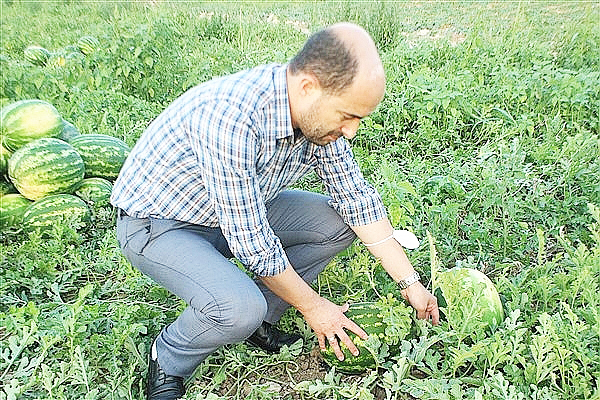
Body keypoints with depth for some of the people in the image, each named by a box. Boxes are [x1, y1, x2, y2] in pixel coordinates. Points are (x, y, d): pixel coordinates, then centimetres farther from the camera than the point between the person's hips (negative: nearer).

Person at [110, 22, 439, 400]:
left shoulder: (319, 111, -13)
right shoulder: (230, 119, -37)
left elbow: (357, 198, -3)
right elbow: (253, 243, -30)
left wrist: (411, 283, -1)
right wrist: (312, 307, -14)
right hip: (156, 223, -7)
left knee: (339, 222, -3)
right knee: (239, 309, -32)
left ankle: (258, 321, 9)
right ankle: (168, 359, 2)